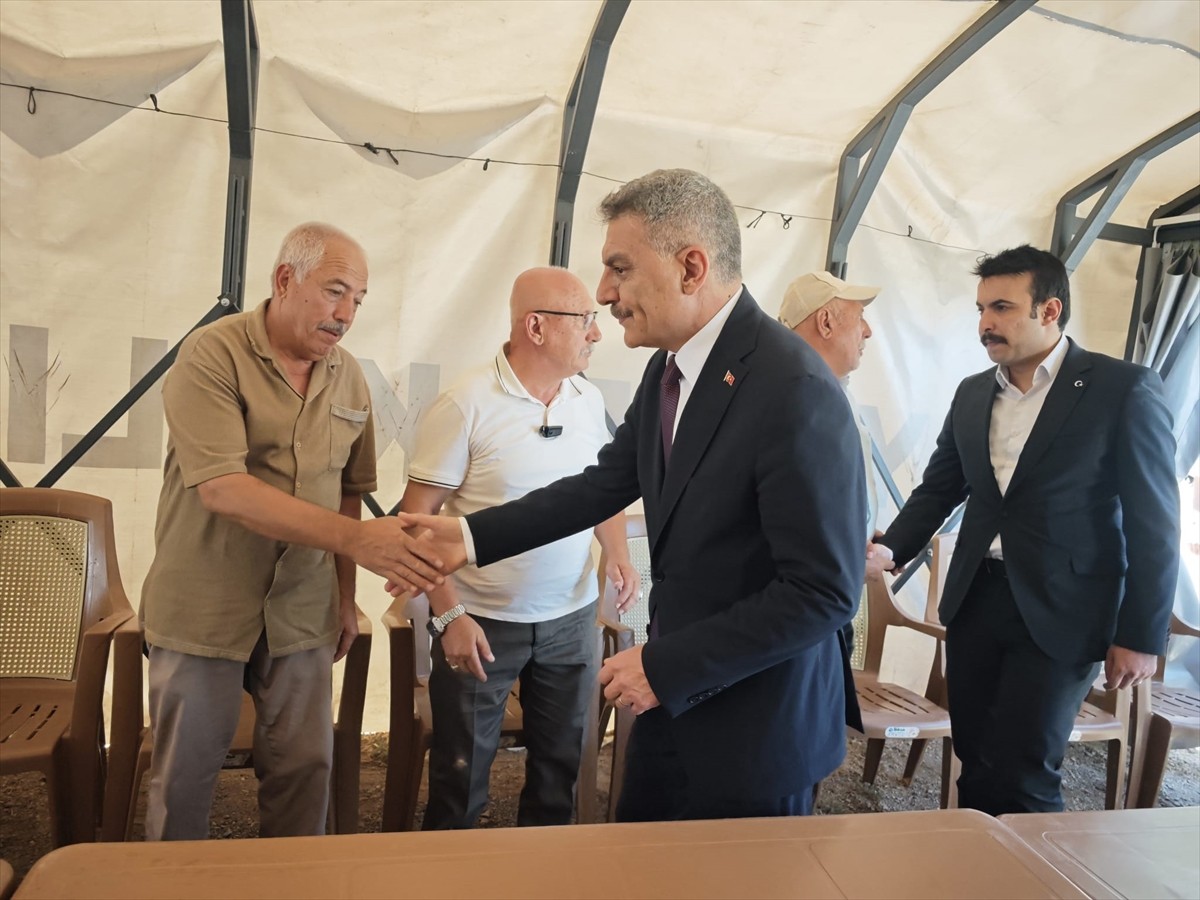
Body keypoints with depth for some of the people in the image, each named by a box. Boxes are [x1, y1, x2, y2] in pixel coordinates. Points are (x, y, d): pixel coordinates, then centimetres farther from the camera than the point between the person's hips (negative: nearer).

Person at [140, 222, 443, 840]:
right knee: (185, 771, 13)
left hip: (303, 613, 4)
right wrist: (355, 538, -33)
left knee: (306, 764, 10)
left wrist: (346, 595, 9)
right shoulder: (212, 355, -14)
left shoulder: (350, 379, 2)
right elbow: (221, 489, -25)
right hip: (204, 610, -3)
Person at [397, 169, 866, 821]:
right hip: (672, 695, 8)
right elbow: (606, 484, 9)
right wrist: (471, 536, 2)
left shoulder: (796, 391, -26)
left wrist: (664, 667, -20)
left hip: (756, 729, -7)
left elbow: (824, 591, -25)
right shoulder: (667, 370, 1)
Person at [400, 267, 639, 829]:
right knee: (462, 771, 12)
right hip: (481, 620, -4)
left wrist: (618, 555, -2)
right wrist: (448, 615, -17)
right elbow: (417, 517, -12)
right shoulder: (465, 405, -15)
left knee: (560, 761, 19)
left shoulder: (589, 399, 2)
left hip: (572, 618, 5)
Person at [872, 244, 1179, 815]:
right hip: (975, 600, 5)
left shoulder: (1124, 389, -7)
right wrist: (889, 550, -4)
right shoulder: (972, 394, 8)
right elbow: (937, 489, 13)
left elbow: (1154, 522, -7)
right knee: (975, 763, 12)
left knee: (1018, 773, -3)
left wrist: (1141, 637, -7)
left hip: (1060, 614, -5)